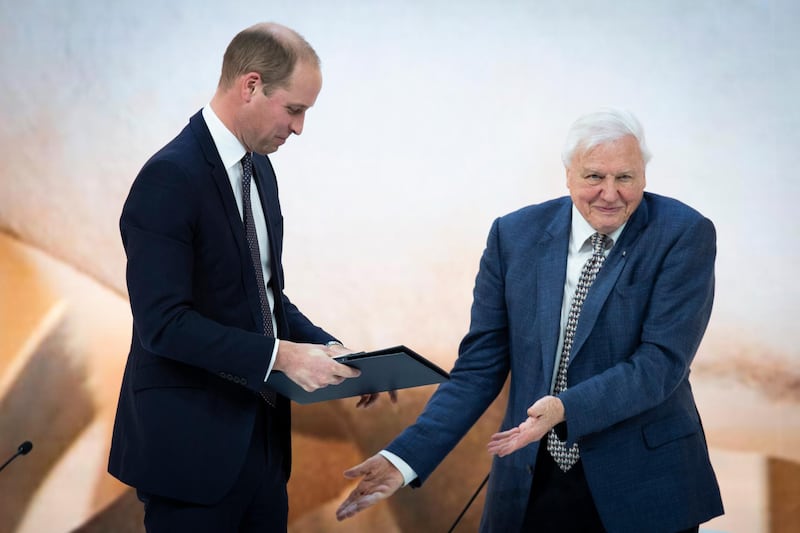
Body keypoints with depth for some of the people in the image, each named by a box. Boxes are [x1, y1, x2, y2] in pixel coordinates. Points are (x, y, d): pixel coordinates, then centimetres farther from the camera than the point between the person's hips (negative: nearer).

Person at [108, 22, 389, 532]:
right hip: (192, 448, -8)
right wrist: (280, 355, -23)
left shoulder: (259, 169, 12)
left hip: (260, 436, 8)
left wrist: (329, 350, 3)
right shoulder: (171, 177, -17)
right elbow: (163, 322, -22)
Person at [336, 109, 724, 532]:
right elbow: (479, 367, 1)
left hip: (643, 491, -2)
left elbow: (662, 361, -16)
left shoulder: (683, 236, -8)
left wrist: (565, 408, -29)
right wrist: (407, 456, -10)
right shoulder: (514, 236, 1)